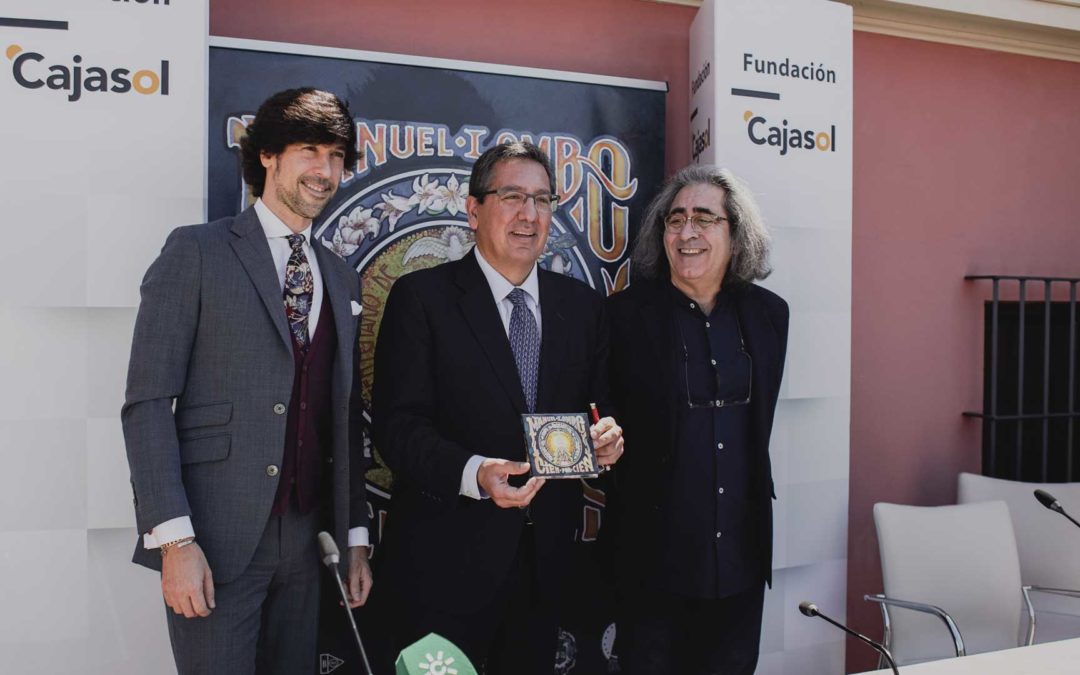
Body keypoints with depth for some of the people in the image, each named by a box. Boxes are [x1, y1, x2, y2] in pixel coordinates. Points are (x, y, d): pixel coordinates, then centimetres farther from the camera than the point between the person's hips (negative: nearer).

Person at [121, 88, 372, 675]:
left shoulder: (342, 279, 12)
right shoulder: (197, 252, -3)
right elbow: (147, 402, -8)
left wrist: (355, 535, 10)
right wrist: (174, 538, -15)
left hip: (305, 540, 5)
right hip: (216, 540, -5)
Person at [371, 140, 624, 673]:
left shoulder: (582, 305, 8)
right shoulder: (421, 297, -6)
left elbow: (600, 406, 11)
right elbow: (396, 424, -12)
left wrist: (607, 439, -12)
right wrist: (473, 474, -27)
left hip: (546, 560, 5)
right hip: (446, 562, -4)